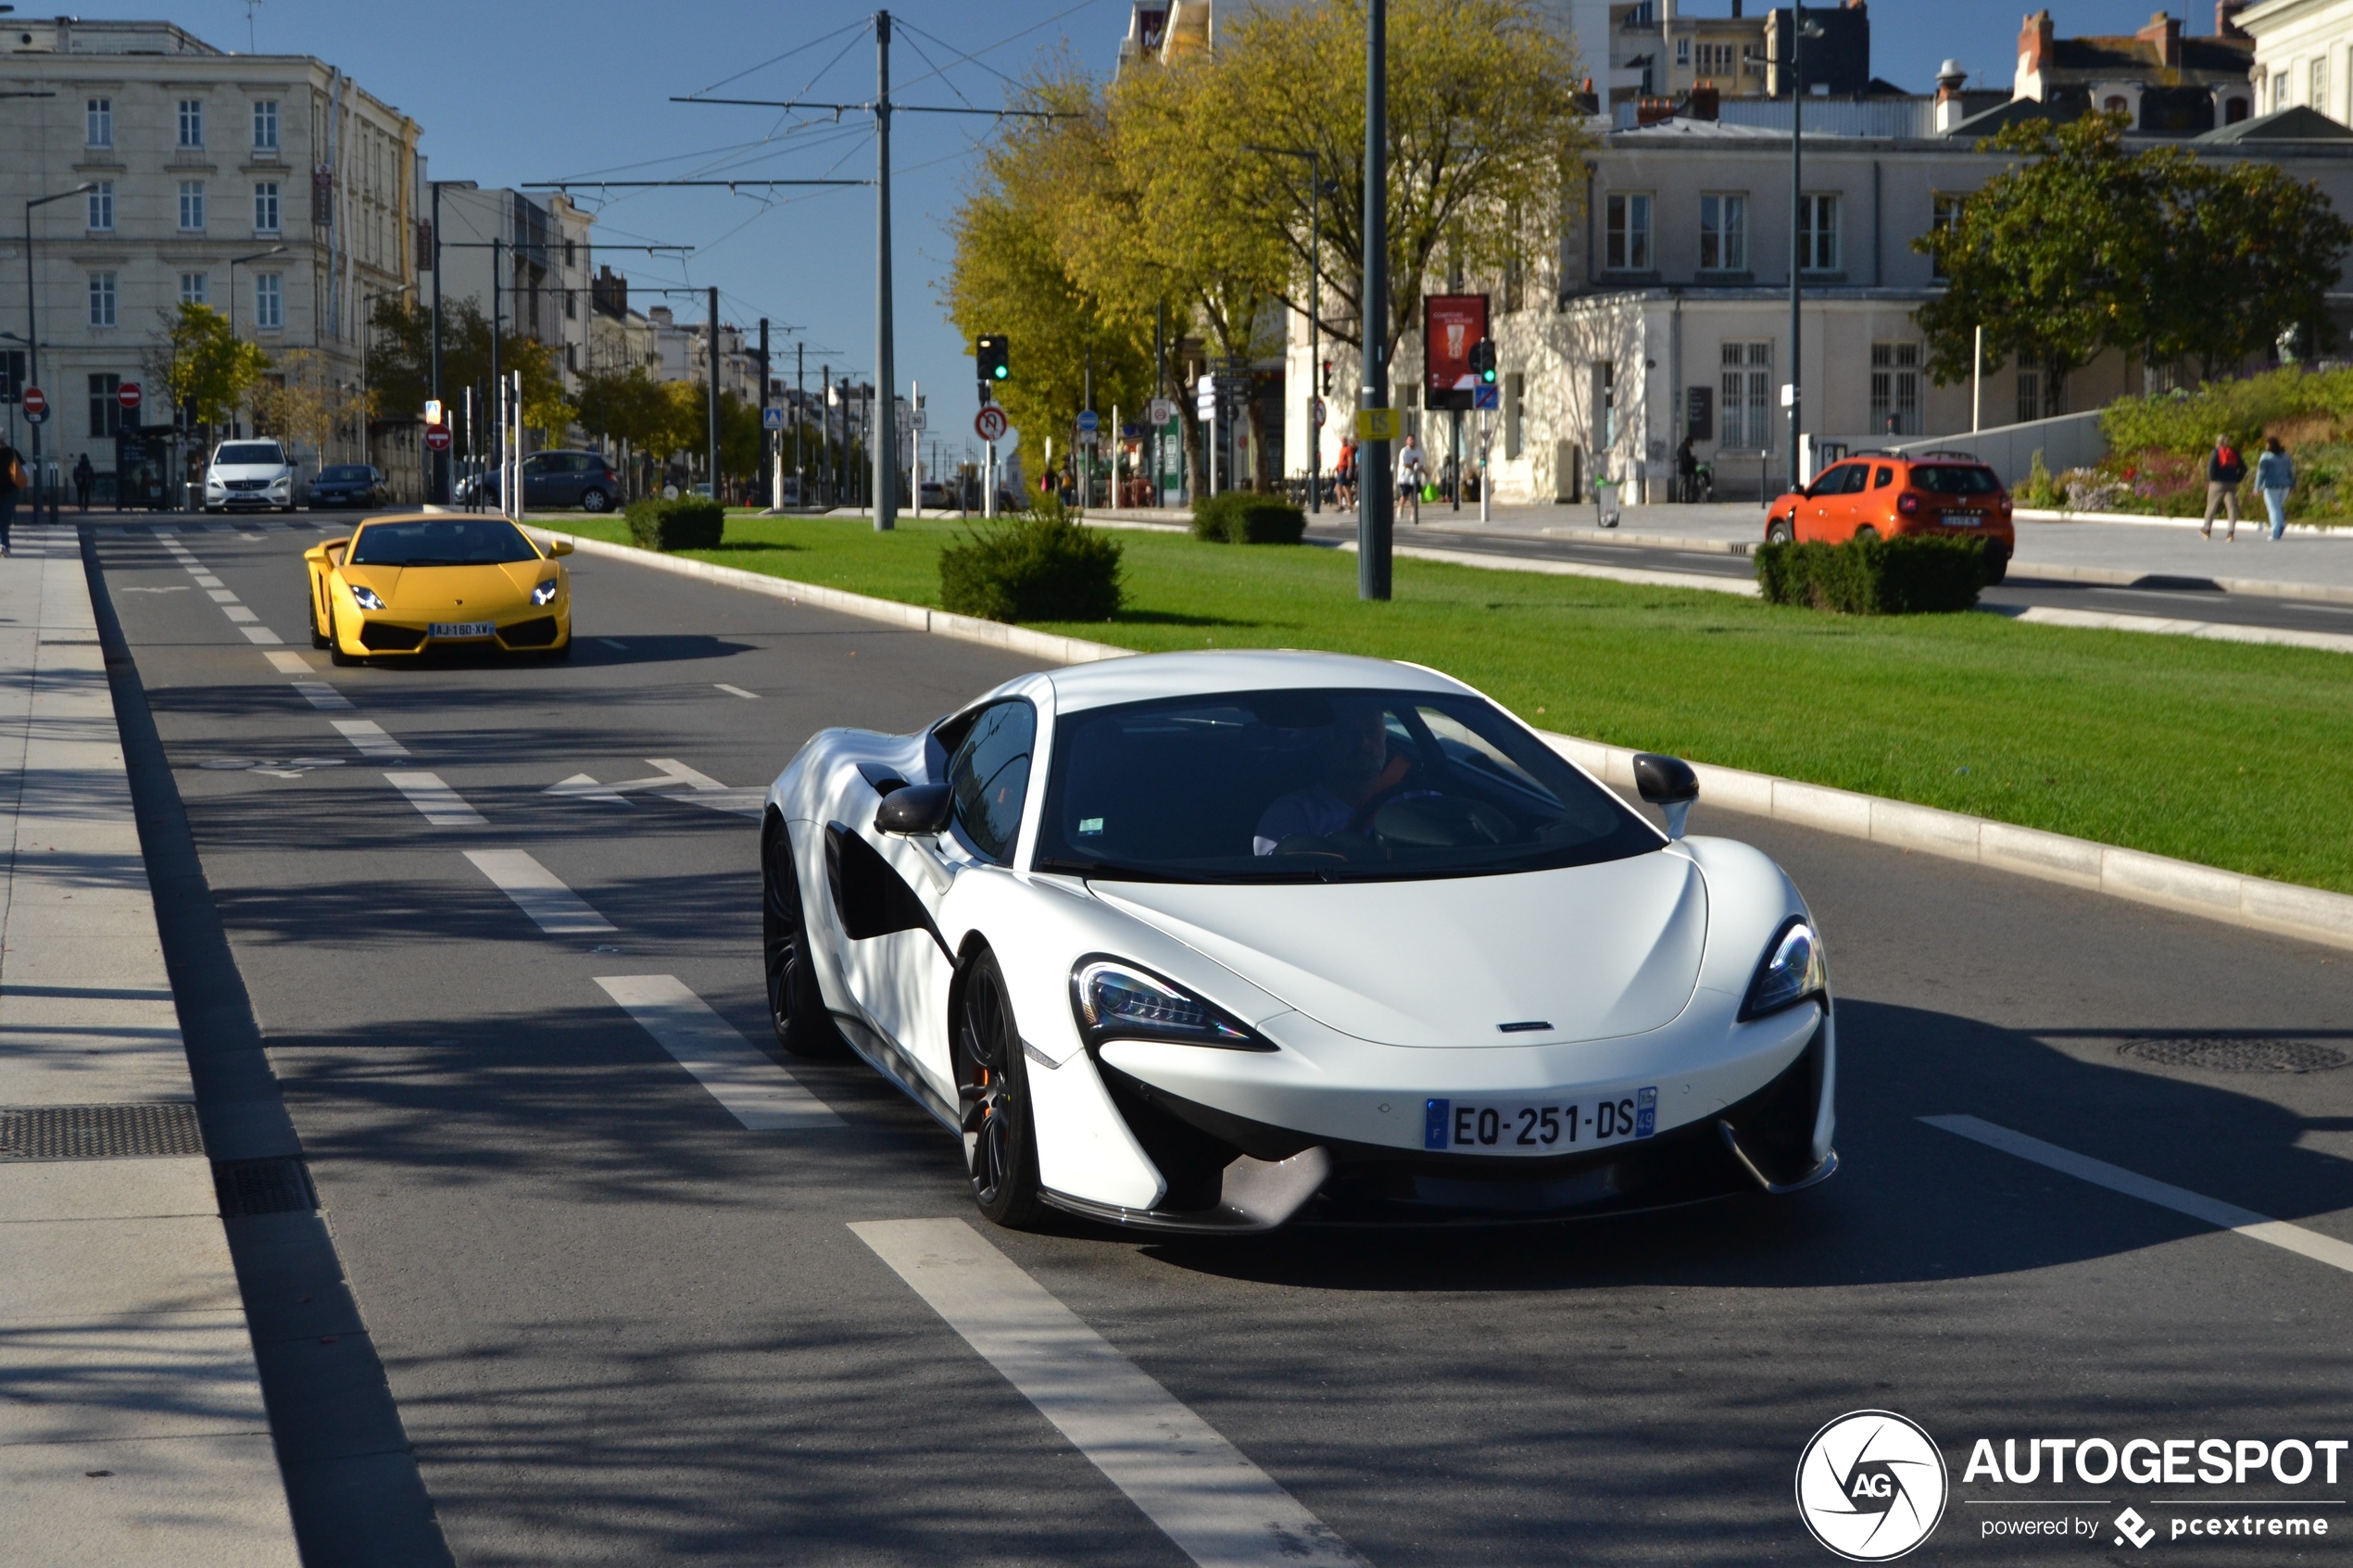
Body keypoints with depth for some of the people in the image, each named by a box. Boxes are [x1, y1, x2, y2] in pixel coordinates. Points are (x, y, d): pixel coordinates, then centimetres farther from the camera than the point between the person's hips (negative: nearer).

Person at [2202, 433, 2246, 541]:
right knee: (2232, 507, 0)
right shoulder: (2234, 453, 9)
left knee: (2212, 506, 10)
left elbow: (2211, 466, -16)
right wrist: (2236, 479, 13)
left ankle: (2206, 529, 22)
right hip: (2232, 485, 3)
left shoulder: (2217, 452, -5)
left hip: (2218, 483, -3)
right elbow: (2243, 468, 9)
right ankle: (2231, 531, -13)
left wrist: (2211, 479, -1)